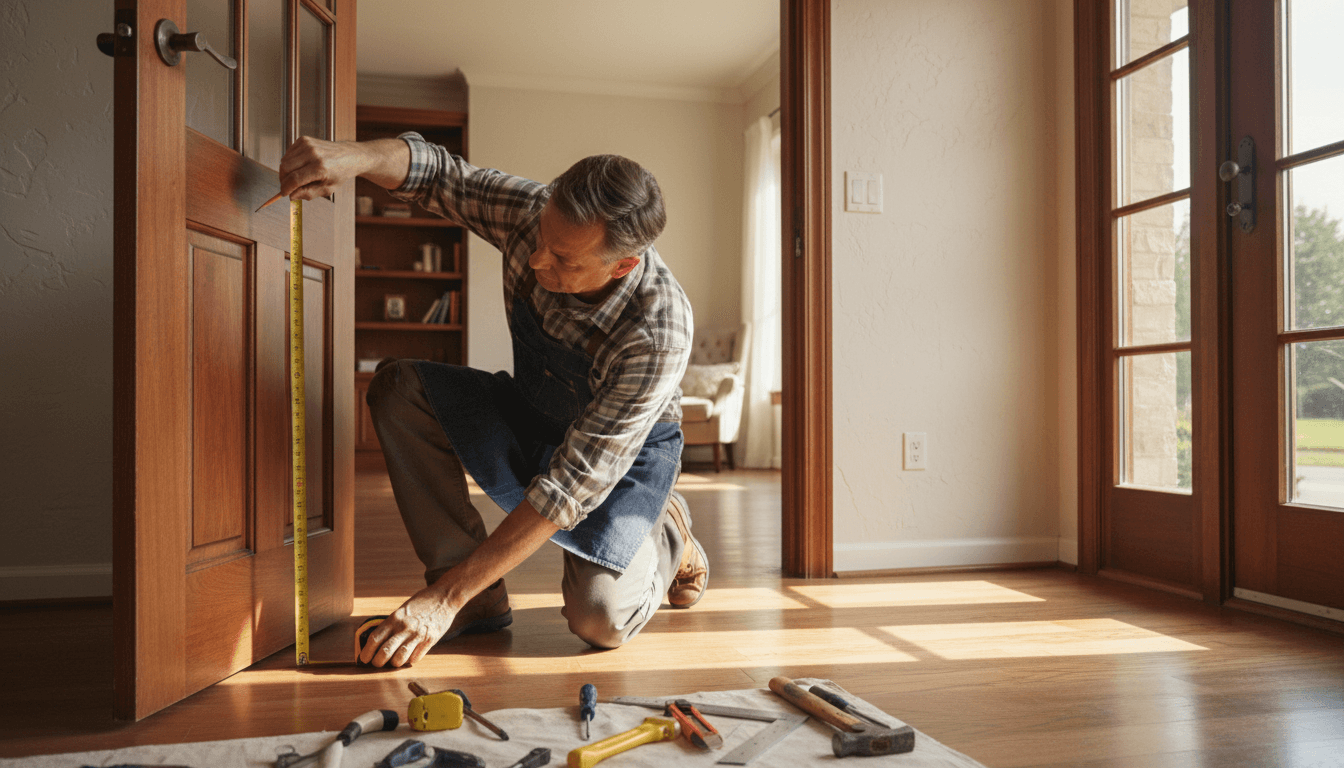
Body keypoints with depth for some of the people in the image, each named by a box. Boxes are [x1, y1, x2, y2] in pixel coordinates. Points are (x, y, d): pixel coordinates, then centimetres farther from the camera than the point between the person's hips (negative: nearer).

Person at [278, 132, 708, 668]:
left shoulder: (659, 330, -37)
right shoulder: (533, 212, -24)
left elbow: (573, 486, -36)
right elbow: (438, 173, -9)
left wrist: (446, 596, -36)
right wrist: (355, 155, -34)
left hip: (630, 449, -5)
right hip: (533, 418, 5)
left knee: (598, 618, -27)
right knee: (399, 388, -19)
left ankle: (665, 538, 10)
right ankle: (481, 601, -13)